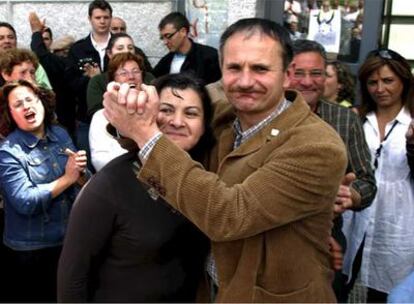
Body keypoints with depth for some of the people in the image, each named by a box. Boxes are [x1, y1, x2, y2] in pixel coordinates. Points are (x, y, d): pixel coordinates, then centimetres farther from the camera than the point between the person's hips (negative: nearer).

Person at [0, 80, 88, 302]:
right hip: (30, 252, -5)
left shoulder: (60, 134, 1)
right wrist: (67, 179, -18)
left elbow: (85, 183, 5)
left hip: (70, 241, 5)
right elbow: (25, 202, -23)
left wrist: (79, 173, -18)